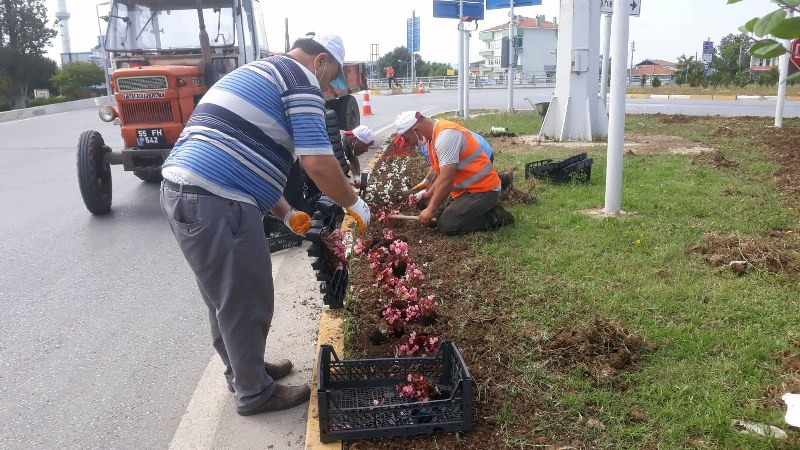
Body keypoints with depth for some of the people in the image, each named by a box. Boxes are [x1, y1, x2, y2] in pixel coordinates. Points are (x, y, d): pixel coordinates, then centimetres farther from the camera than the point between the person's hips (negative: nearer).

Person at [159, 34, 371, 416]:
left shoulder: (258, 74, 27)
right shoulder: (301, 79, -3)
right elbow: (318, 163, -13)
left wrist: (288, 214, 28)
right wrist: (353, 205, 4)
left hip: (182, 191, 10)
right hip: (216, 202, -10)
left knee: (226, 297, 23)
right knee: (246, 302, 6)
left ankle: (242, 370, 41)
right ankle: (254, 392, 23)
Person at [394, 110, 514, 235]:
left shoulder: (445, 135, -25)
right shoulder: (434, 135, 6)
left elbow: (446, 180, -27)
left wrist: (430, 210, -19)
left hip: (483, 190, -10)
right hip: (466, 188, 10)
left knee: (447, 226, -18)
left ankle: (495, 216, -4)